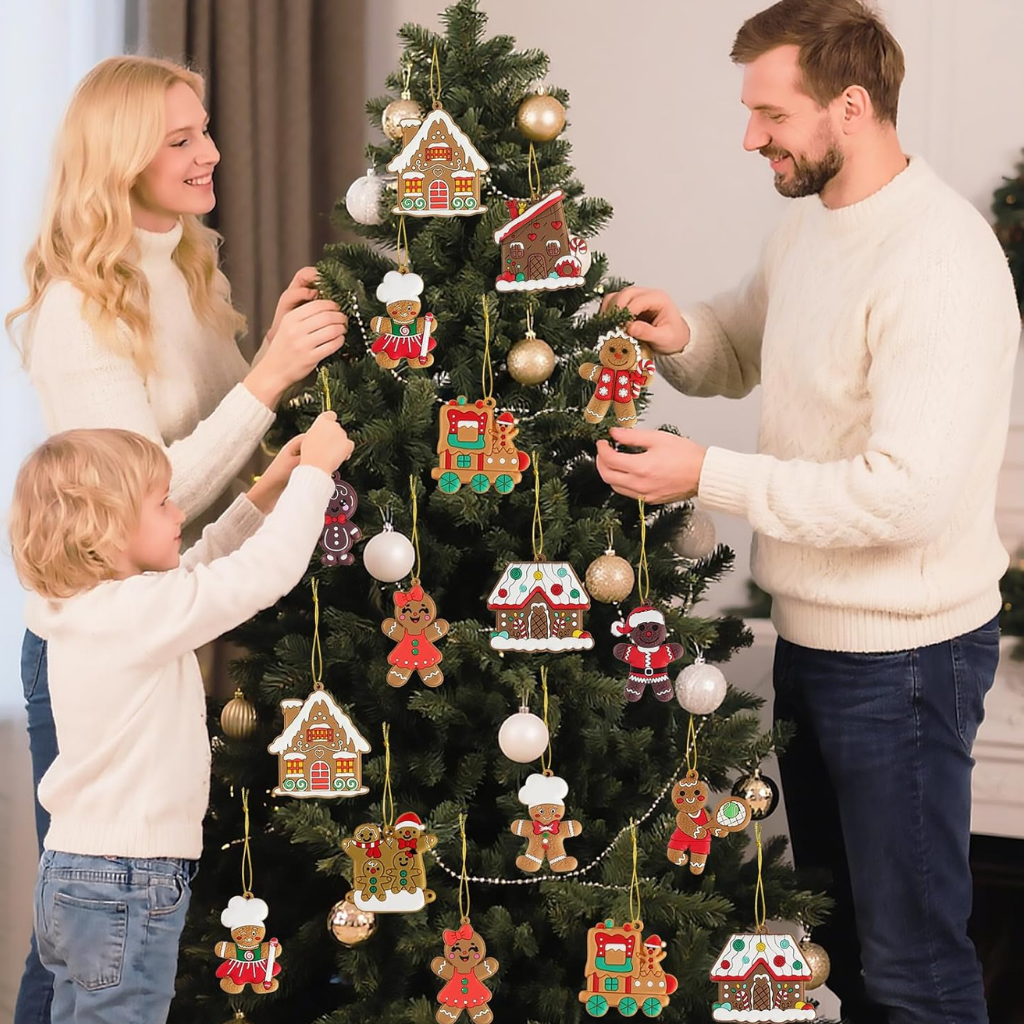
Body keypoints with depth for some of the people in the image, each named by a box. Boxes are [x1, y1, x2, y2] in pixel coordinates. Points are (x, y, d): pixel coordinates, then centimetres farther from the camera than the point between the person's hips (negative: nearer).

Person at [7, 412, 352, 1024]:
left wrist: (263, 496, 16)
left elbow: (191, 572, 21)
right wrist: (314, 471, -7)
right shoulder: (140, 611, -20)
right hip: (126, 887, -9)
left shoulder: (76, 607, 7)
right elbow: (270, 569, -20)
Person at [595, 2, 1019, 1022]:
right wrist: (683, 335, -3)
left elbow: (910, 491, -30)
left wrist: (709, 476, -25)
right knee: (834, 917, 23)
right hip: (812, 633, 9)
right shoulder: (806, 224, 6)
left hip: (902, 652, -9)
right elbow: (741, 352, 21)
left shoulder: (939, 259, -23)